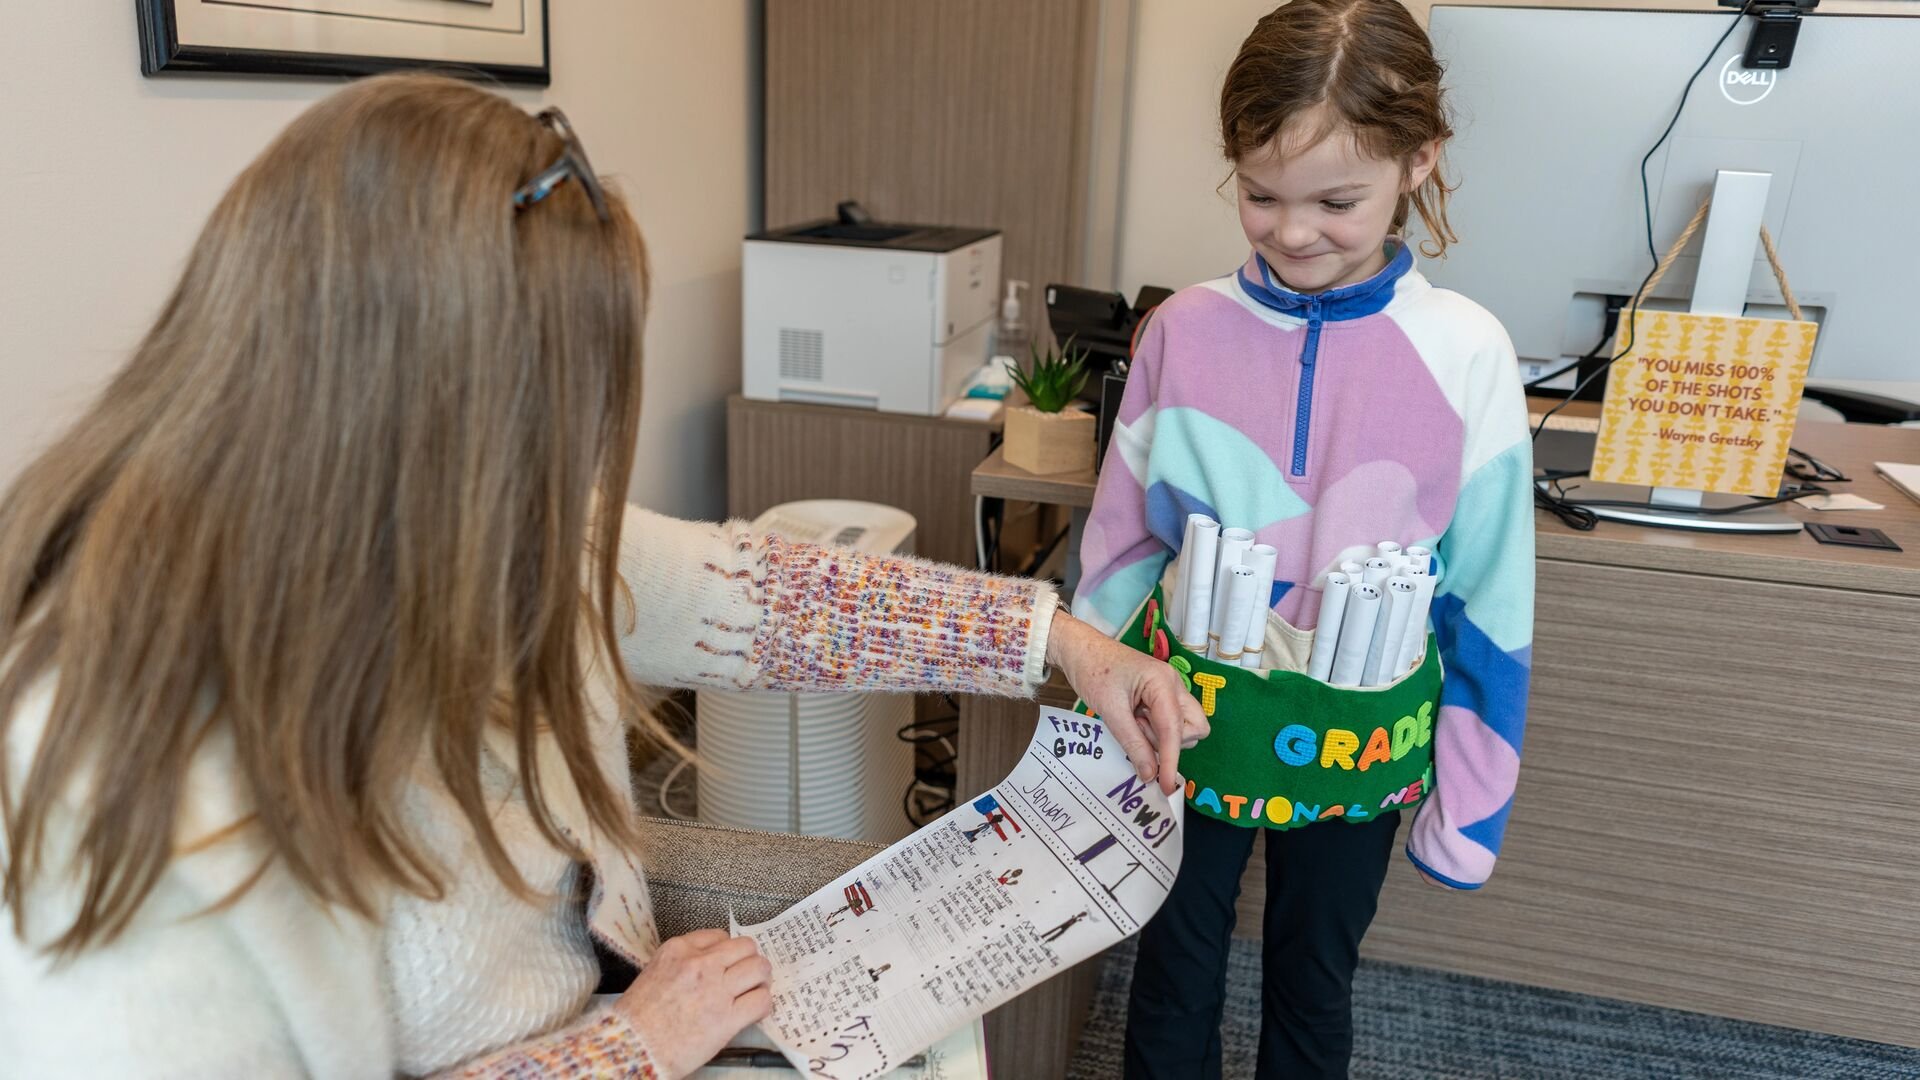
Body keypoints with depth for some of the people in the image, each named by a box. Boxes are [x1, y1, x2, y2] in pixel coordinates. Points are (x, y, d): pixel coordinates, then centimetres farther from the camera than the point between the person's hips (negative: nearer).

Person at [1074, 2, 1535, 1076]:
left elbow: (1489, 598, -6)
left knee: (1313, 992, 21)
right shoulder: (1185, 331, -9)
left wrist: (1471, 800, -2)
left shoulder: (1464, 354, -13)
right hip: (1187, 725, 1)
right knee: (1175, 988, 18)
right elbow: (1121, 546, 0)